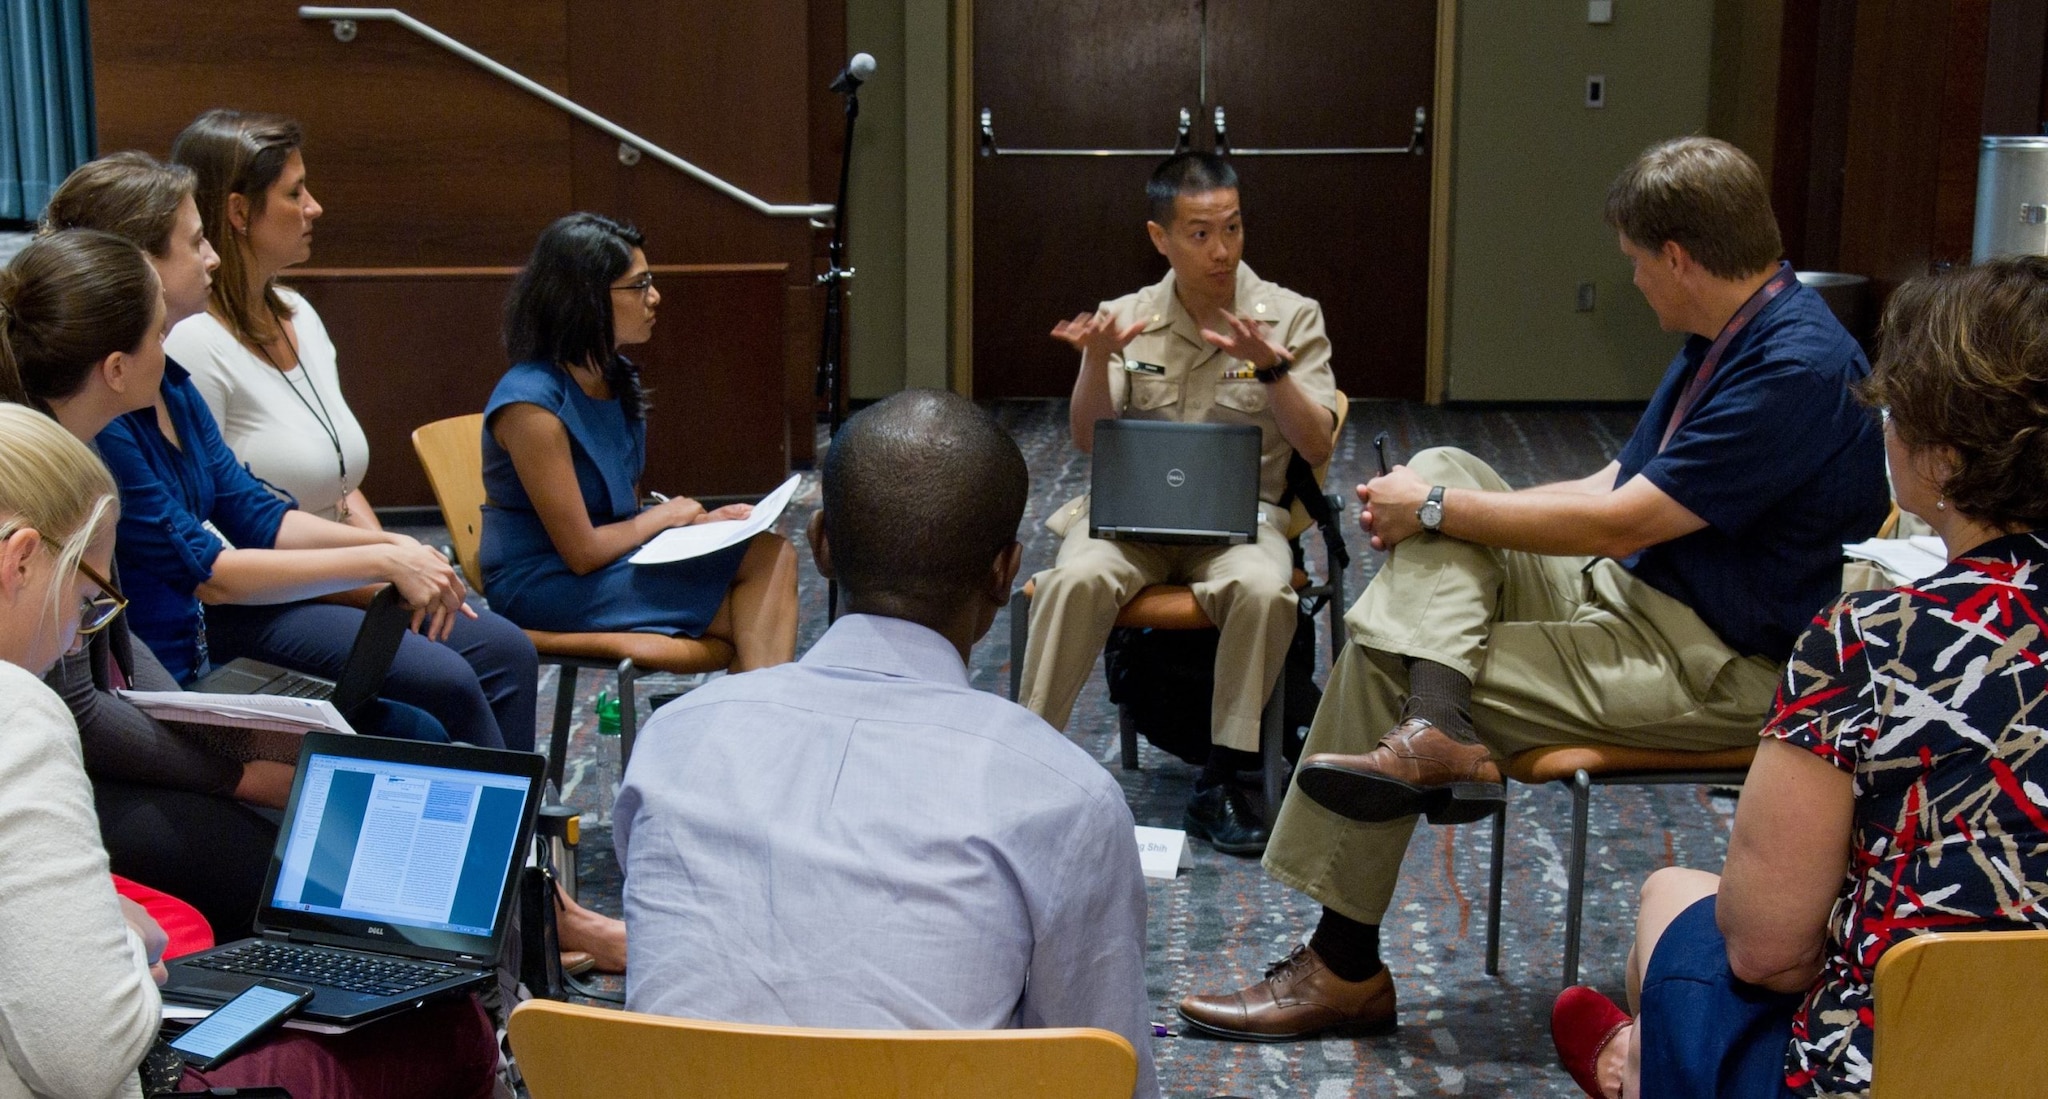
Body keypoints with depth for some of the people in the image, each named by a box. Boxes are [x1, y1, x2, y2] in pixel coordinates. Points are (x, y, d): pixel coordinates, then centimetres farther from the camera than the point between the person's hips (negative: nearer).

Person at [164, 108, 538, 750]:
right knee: (444, 681, -24)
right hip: (245, 614, -8)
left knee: (505, 649, -11)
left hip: (338, 586, 9)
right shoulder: (191, 346, -15)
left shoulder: (299, 318, 13)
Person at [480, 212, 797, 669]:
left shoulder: (618, 379, 7)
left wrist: (702, 520, -3)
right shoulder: (530, 403, -20)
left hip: (618, 554, 8)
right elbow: (582, 553, -18)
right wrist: (666, 515, -4)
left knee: (772, 556, -15)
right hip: (543, 585, -8)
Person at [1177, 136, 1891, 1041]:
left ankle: (1345, 971, -4)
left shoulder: (1798, 369, -22)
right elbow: (1616, 486, 14)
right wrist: (1439, 502, 5)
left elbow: (1619, 523, -23)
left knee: (1380, 673, -13)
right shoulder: (1719, 341, 11)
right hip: (1629, 597, 10)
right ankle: (1437, 730, -27)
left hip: (1721, 665, -10)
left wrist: (1436, 511, -14)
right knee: (1440, 469, -7)